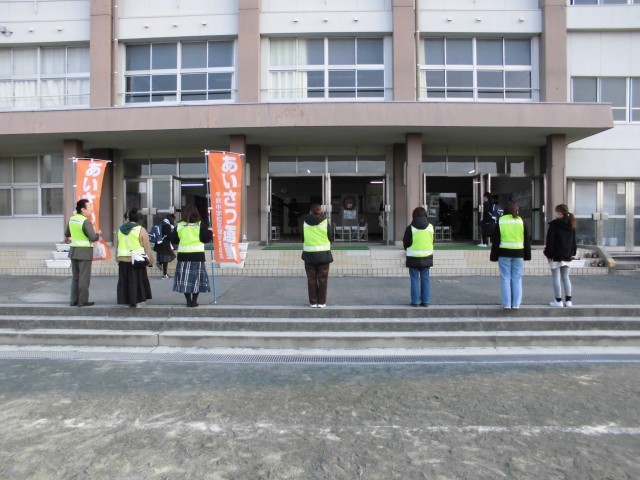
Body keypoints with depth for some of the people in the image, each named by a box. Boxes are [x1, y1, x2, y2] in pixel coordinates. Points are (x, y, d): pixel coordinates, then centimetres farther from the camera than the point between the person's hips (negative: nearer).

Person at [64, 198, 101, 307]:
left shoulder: (72, 219, 9)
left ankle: (74, 300, 18)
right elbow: (93, 238, -20)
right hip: (84, 252, -8)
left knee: (75, 277, 14)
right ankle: (83, 301, 1)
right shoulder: (86, 221, -16)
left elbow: (67, 233, 24)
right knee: (84, 277, -2)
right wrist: (98, 233, 1)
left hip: (74, 251, 8)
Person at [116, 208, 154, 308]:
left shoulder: (120, 230, 8)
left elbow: (118, 246, 13)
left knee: (125, 281, 11)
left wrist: (117, 259, 20)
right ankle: (138, 301, 7)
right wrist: (150, 260, 0)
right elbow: (147, 248, -7)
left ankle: (128, 300, 16)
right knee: (138, 280, 6)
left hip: (122, 260, 4)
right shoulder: (141, 230, -6)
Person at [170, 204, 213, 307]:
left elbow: (173, 240, 7)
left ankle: (188, 301, 10)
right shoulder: (201, 224, -4)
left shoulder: (179, 225, 4)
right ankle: (194, 301, 7)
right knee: (196, 278, 6)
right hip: (198, 255, -2)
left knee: (185, 278, 8)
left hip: (183, 255, 2)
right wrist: (210, 232, 10)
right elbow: (205, 238, -8)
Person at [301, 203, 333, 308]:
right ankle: (321, 302, 10)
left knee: (311, 279, 10)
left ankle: (313, 302, 13)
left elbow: (302, 238, 4)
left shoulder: (305, 223, -4)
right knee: (323, 279, 8)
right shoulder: (325, 222, -8)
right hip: (323, 254, -1)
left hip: (309, 254, 1)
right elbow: (330, 237, -1)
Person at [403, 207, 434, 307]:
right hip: (426, 257, 3)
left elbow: (406, 243, -3)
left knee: (415, 279, 3)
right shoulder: (430, 227, 1)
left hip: (413, 258, -3)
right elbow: (432, 242, 9)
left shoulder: (410, 228, -10)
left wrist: (408, 250, 17)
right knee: (425, 279, 9)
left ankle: (415, 301, 4)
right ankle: (426, 301, 10)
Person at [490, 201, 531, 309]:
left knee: (505, 278, 4)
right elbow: (527, 239, 5)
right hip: (518, 253, 1)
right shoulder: (521, 221, 2)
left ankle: (507, 303, 4)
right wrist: (527, 255, 12)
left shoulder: (500, 221, 0)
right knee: (517, 279, 7)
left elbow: (495, 240, -1)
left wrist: (494, 255, 4)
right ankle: (516, 303, 9)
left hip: (504, 253, -1)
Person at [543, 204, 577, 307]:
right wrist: (572, 252, 19)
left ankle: (558, 301, 1)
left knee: (556, 278, 0)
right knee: (566, 278, 13)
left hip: (556, 256, -7)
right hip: (567, 256, 7)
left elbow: (550, 240, -13)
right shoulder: (571, 225, 8)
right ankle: (568, 300, 14)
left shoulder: (554, 224, -13)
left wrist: (548, 254, -6)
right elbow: (573, 240, 13)